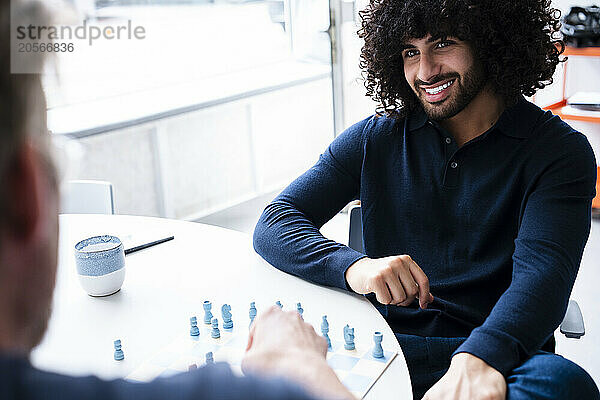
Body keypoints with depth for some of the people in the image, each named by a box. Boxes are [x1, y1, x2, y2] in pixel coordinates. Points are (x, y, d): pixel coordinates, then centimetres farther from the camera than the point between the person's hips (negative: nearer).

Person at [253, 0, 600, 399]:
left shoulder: (560, 150, 0)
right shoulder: (374, 139, 7)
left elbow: (542, 272, -15)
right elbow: (273, 224, 0)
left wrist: (477, 360, -36)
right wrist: (352, 266, -22)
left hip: (496, 357, 0)